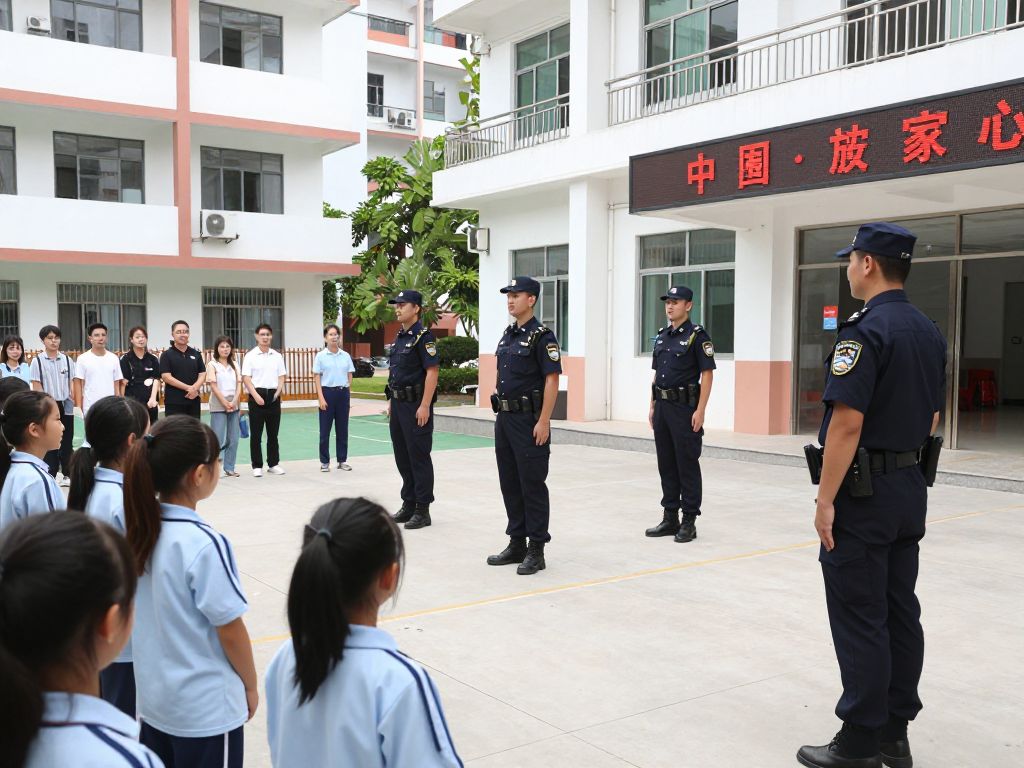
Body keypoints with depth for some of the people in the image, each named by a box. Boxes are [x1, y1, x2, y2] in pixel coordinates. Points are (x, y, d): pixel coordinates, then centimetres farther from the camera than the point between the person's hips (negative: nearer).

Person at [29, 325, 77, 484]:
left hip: (66, 406, 3)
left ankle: (67, 474, 18)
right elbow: (36, 387, -4)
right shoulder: (38, 361, -4)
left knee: (67, 441, 9)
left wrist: (74, 399, -1)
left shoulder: (67, 360, 5)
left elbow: (71, 383, 8)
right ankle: (50, 475, 9)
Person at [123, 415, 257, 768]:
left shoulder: (137, 528, -4)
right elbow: (230, 630, -17)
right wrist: (251, 686, -1)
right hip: (207, 708, -7)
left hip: (152, 698, 7)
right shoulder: (204, 544, -25)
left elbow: (149, 614, 7)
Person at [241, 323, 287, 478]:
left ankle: (273, 464, 17)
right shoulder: (250, 356, -2)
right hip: (256, 396, -3)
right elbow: (246, 378, -6)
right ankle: (257, 466, 7)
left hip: (273, 396, 3)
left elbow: (281, 376, 10)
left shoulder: (277, 356, 9)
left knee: (273, 433, 9)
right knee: (256, 433, 1)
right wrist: (256, 396, -15)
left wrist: (280, 389, -9)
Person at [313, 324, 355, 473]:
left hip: (343, 393, 3)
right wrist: (321, 398, -12)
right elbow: (317, 378, -4)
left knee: (342, 429, 7)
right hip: (327, 392, -3)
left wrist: (349, 396, 6)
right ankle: (324, 462, 9)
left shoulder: (346, 356, 7)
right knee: (325, 429, 2)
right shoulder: (320, 356, -2)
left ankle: (342, 460, 16)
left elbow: (349, 377, 10)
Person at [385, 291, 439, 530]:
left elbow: (432, 371, -17)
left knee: (419, 458, -2)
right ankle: (408, 505, 23)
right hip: (398, 405, 9)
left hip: (416, 405, -9)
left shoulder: (423, 337, -12)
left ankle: (422, 510, 5)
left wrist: (425, 406, -21)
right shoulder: (399, 337, 15)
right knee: (402, 457, 13)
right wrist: (391, 402, 17)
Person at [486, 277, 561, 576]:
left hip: (529, 420, -8)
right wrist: (500, 413, 15)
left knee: (532, 484, -2)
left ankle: (536, 550, 5)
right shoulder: (508, 335, 14)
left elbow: (552, 380, -15)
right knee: (510, 483, 12)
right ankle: (516, 543, 22)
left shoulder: (542, 337, -10)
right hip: (505, 419, 8)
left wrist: (543, 421, -20)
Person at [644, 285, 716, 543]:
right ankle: (670, 518, 19)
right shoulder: (662, 336, 13)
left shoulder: (697, 336, -8)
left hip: (685, 408, -7)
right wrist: (653, 406, 13)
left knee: (687, 465, -2)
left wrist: (700, 410, -16)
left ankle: (689, 521, 5)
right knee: (666, 464, 11)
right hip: (662, 407, 7)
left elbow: (707, 374, -11)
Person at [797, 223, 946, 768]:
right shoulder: (929, 332, 11)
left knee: (860, 621, -1)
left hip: (863, 492, -9)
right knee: (900, 614, 13)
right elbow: (932, 419, 16)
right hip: (910, 488, 9)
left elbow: (848, 422, -22)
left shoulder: (865, 330, -17)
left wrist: (825, 500, -18)